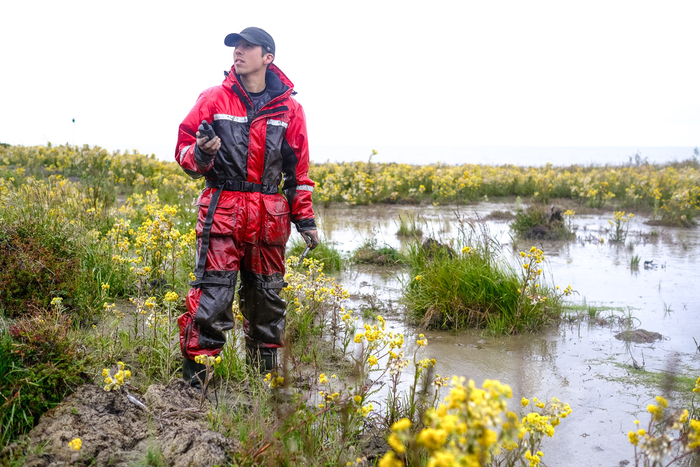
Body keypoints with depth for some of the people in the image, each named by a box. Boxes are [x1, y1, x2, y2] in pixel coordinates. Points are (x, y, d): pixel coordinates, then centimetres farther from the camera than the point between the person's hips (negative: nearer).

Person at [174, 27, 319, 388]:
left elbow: (298, 169, 14)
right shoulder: (213, 99, 4)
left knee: (266, 297, 12)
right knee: (212, 294, -9)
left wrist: (305, 219, 11)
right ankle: (193, 378, 4)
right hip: (222, 211, -2)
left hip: (270, 218, 3)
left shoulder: (289, 109, 8)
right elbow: (183, 150, 7)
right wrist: (200, 152, -17)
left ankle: (264, 375, 28)